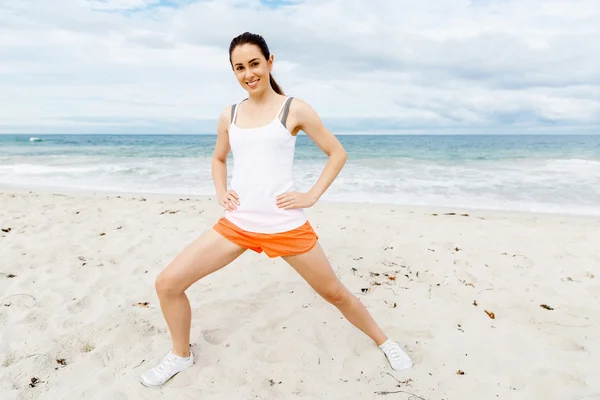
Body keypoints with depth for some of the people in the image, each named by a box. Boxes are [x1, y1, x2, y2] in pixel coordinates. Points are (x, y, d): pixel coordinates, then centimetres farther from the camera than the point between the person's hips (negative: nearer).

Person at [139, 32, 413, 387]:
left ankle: (384, 342, 39)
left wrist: (311, 196, -6)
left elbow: (338, 153, 3)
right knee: (167, 284, -2)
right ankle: (181, 355, 26)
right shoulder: (229, 116, 8)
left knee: (335, 293, 11)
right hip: (236, 225, 4)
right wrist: (221, 193, 8)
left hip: (287, 227, -3)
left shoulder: (294, 109, -3)